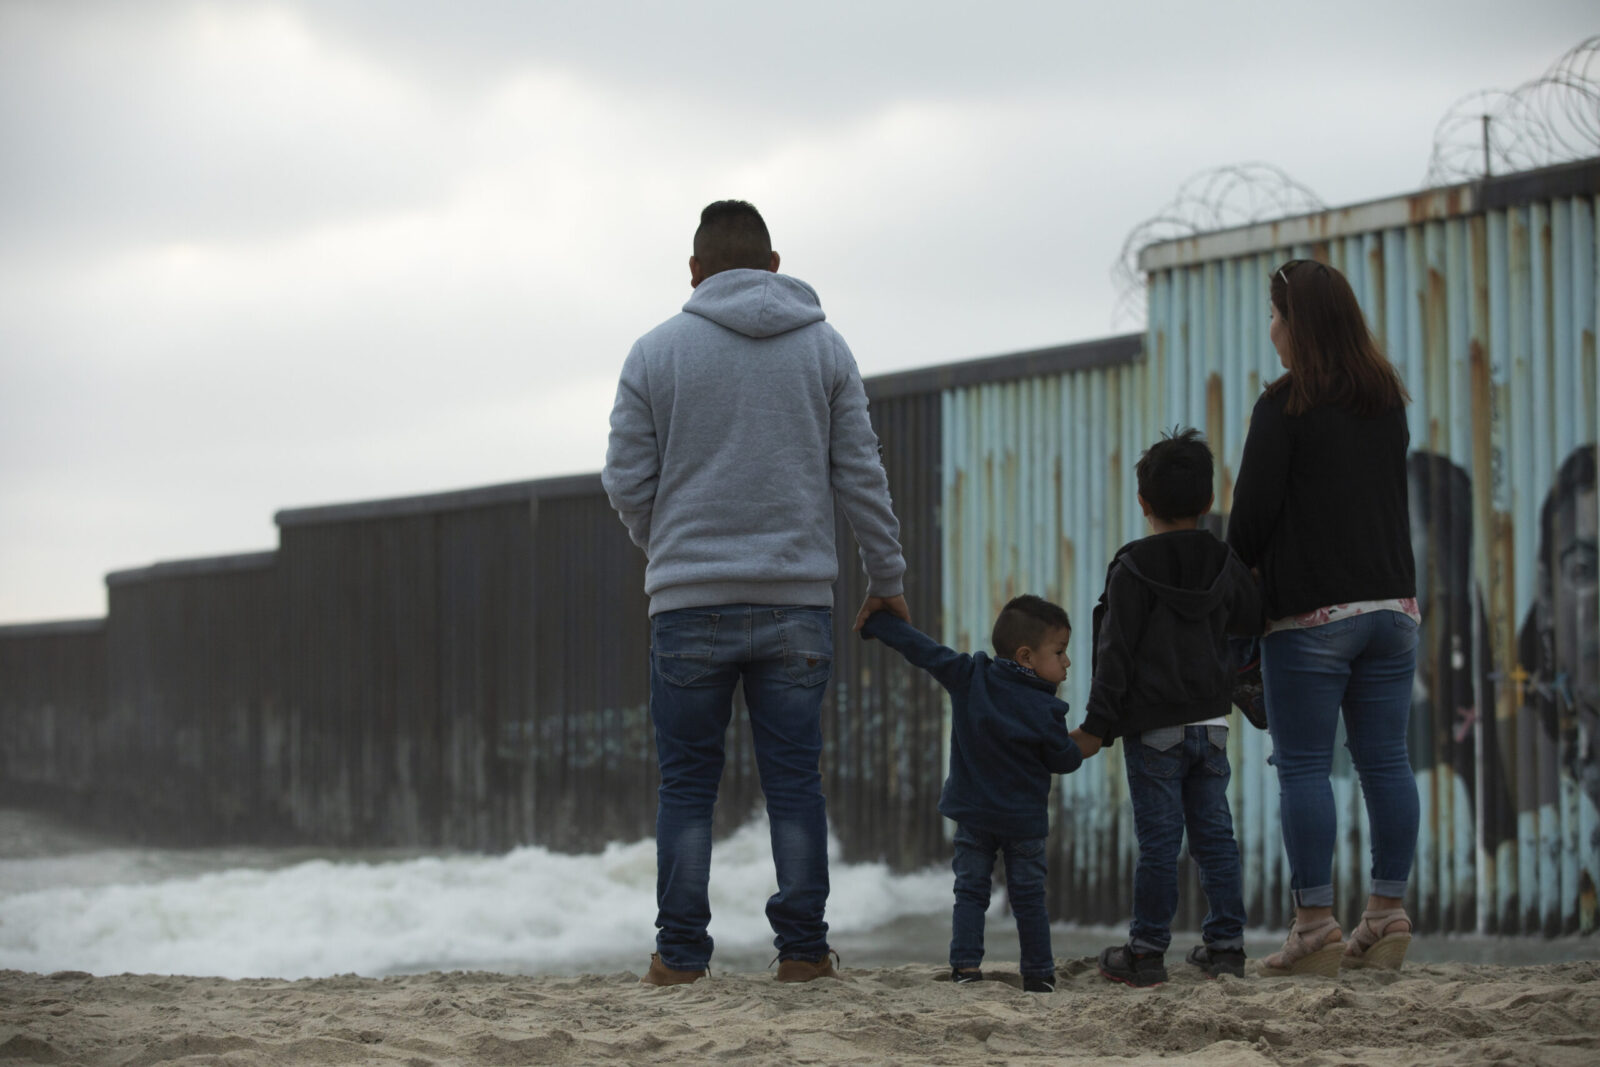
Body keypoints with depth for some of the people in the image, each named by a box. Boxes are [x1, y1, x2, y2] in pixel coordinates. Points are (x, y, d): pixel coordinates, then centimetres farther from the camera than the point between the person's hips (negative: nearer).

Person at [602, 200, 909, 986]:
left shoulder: (656, 353, 1)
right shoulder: (825, 347, 6)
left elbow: (627, 484, 3)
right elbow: (861, 477, 5)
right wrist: (886, 579, 15)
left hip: (689, 603, -1)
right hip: (797, 599, 1)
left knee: (687, 782, 5)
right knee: (794, 780, 5)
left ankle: (680, 952, 3)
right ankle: (802, 949, 4)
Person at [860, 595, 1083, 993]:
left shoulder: (969, 677, -9)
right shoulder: (1045, 712, -17)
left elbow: (921, 649, -4)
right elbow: (1063, 760, -6)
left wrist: (876, 621, 6)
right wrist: (1082, 746, 16)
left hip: (972, 814, 2)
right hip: (1024, 821, -2)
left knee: (970, 889, 9)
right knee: (1028, 896, 9)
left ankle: (965, 965, -2)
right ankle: (1038, 973, 12)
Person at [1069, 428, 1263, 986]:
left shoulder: (1132, 568, -9)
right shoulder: (1225, 564, 5)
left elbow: (1116, 653, -11)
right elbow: (1253, 622, 19)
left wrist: (1098, 725, -7)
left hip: (1153, 730, -5)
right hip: (1211, 724, 5)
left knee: (1158, 841, -2)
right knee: (1215, 836, 9)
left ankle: (1147, 951, 3)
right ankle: (1225, 945, 10)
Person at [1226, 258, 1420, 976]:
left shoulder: (1285, 406, -10)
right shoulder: (1387, 401, 11)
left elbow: (1253, 511, -10)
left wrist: (1239, 575, 7)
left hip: (1309, 613, -6)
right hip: (1392, 603, 6)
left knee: (1304, 767, -2)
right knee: (1385, 761, 7)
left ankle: (1315, 924, -5)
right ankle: (1388, 916, 8)